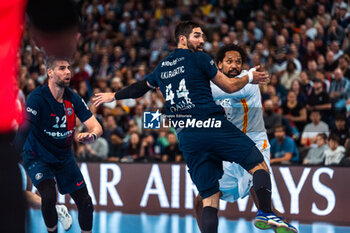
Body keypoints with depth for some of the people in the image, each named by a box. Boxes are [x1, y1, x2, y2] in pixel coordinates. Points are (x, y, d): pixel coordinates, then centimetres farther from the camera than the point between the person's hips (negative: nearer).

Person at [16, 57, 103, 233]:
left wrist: (92, 136, -32)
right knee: (49, 197, -28)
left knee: (85, 202, 2)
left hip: (65, 157, 5)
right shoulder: (38, 98, -23)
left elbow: (96, 126, -8)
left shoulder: (73, 98, -7)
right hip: (38, 157, -5)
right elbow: (23, 129, -32)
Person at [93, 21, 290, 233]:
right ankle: (266, 213, -22)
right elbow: (230, 86, 6)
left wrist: (114, 96, 55)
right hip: (212, 126, -5)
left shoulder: (162, 67, 21)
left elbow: (140, 87, 38)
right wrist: (250, 77, 24)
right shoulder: (199, 58, 4)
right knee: (258, 163, -2)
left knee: (210, 197, 6)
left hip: (186, 138, 6)